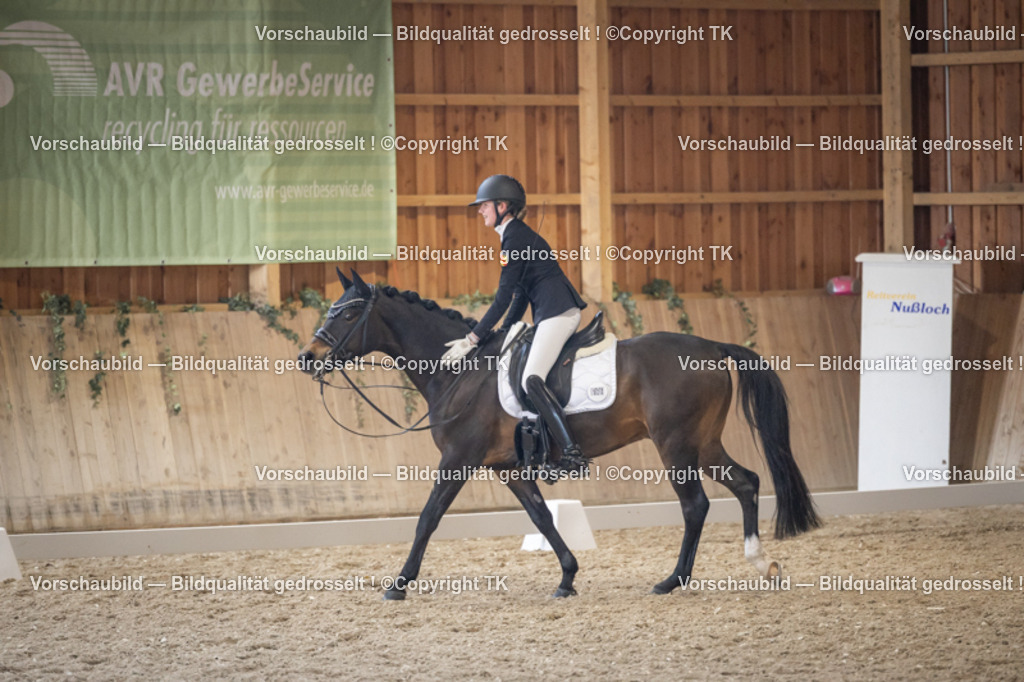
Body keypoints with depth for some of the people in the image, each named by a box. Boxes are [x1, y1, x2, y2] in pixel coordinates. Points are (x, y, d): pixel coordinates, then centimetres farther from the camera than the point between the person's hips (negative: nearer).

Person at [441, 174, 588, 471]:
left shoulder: (515, 238, -10)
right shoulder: (516, 235, 21)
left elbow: (503, 298, -13)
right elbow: (521, 295, 24)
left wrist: (473, 339, -12)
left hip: (558, 312, -11)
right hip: (554, 314, 11)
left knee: (532, 380, -22)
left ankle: (572, 454, -31)